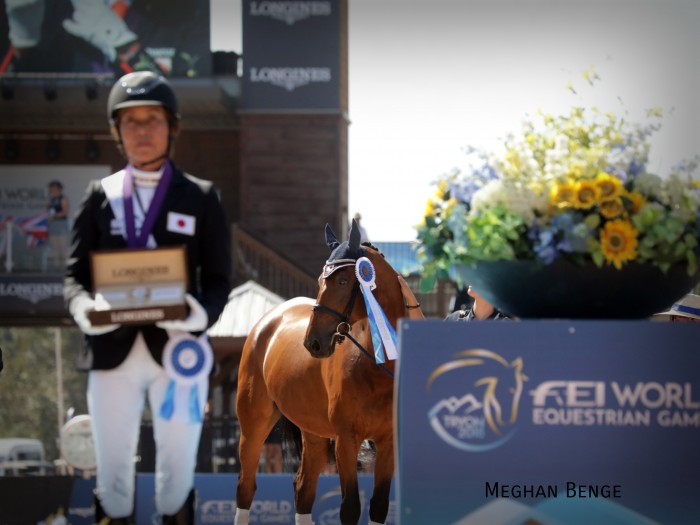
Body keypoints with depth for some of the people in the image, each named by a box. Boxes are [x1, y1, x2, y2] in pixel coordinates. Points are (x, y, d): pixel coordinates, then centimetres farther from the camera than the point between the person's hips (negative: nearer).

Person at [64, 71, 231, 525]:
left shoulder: (201, 198, 7)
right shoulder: (100, 196, 10)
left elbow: (218, 279, 3)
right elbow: (75, 272, 5)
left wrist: (201, 313, -20)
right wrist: (82, 306, -19)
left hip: (177, 348, -1)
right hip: (112, 351, 1)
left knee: (178, 467, 4)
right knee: (113, 470, 4)